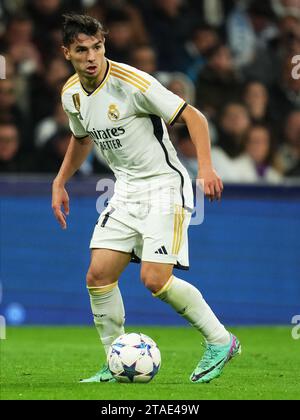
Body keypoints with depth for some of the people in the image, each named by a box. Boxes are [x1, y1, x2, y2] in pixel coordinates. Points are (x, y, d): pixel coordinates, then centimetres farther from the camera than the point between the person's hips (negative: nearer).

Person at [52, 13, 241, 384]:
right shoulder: (72, 94, 3)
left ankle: (220, 341, 1)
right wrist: (59, 183, 22)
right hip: (126, 191, 7)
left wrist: (205, 167, -28)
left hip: (165, 185, -7)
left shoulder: (132, 82, -20)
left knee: (154, 280, -17)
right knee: (99, 275, -5)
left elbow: (193, 116, -17)